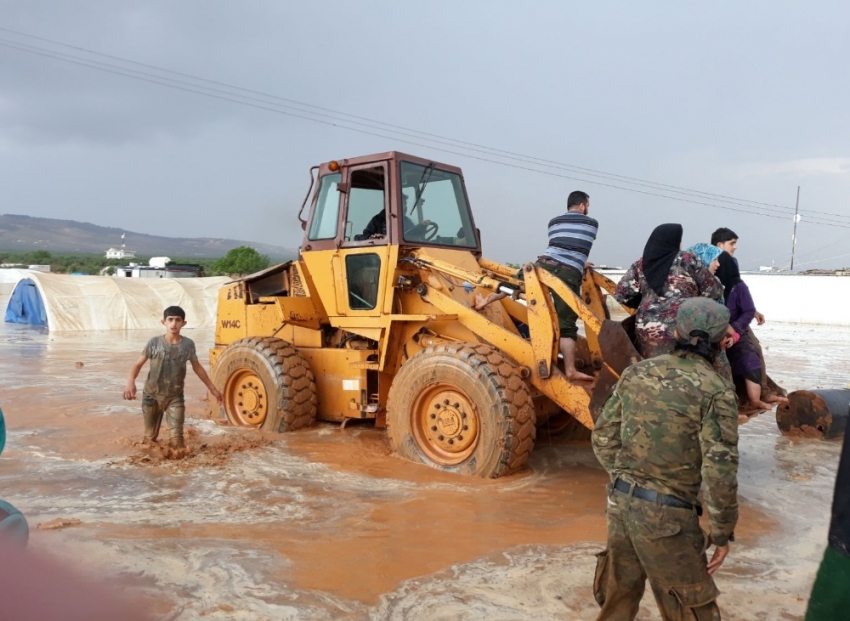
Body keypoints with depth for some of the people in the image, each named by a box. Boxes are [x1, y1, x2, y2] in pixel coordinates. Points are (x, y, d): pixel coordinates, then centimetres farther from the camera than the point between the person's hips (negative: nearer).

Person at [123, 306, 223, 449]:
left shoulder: (188, 344, -6)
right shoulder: (154, 343, -10)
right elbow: (139, 364, -4)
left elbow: (197, 367, 7)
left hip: (175, 398, 0)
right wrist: (130, 382, -25)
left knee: (177, 438, -7)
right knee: (150, 437, 12)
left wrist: (212, 388, 11)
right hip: (152, 396, 0)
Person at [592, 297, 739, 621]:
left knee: (618, 593, 23)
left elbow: (603, 437, 7)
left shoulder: (636, 372, 2)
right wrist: (722, 532, -3)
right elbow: (719, 470, -16)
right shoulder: (716, 390, -13)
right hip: (666, 515, -5)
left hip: (620, 501, 6)